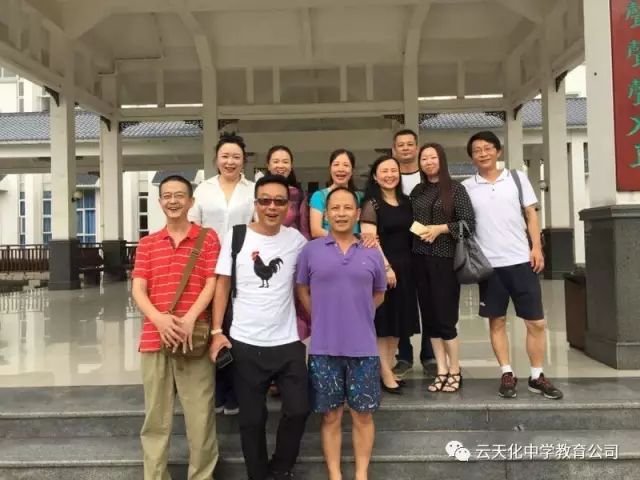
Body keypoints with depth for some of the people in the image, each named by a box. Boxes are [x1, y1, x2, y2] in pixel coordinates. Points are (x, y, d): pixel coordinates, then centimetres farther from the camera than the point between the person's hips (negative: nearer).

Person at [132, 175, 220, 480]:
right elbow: (138, 289, 5)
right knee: (155, 417, 9)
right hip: (154, 338, 3)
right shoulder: (147, 243, 14)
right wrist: (159, 318, -14)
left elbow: (212, 284, -3)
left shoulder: (208, 237, 5)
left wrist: (189, 319, -16)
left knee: (200, 417, 2)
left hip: (194, 337, -3)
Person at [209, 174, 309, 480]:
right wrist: (217, 331, -9)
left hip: (288, 343, 2)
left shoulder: (296, 239, 2)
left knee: (298, 410, 5)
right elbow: (222, 286, -2)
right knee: (252, 418, 11)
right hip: (246, 344, -1)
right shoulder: (236, 237, -4)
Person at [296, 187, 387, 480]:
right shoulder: (311, 250, 0)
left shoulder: (372, 253, 4)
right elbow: (302, 290, 8)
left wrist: (358, 316, 8)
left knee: (362, 414, 9)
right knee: (331, 416, 9)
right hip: (324, 348, -1)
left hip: (363, 347, 1)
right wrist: (322, 320, 3)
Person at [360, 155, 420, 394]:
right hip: (382, 267, -7)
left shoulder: (405, 201, 12)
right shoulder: (371, 203, -7)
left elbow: (410, 233, 16)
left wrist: (405, 265, 8)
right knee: (382, 321, 0)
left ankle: (388, 369, 23)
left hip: (404, 266, 7)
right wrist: (386, 266, -19)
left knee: (399, 320, 11)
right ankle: (385, 374, 8)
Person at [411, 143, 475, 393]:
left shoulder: (455, 188, -2)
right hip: (421, 258, 5)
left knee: (445, 317, -2)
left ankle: (455, 371, 15)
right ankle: (441, 371, 18)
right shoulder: (417, 191, 12)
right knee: (429, 316, 7)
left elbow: (469, 222, -7)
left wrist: (440, 228, -14)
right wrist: (415, 229, -1)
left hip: (445, 259, -5)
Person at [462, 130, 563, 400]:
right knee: (497, 321, 6)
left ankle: (537, 377, 17)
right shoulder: (466, 187, 4)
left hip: (521, 260, 1)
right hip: (489, 264, 0)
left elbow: (531, 215, 7)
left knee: (536, 321, 3)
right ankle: (507, 375, 18)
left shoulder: (517, 178, 6)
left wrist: (536, 247, -3)